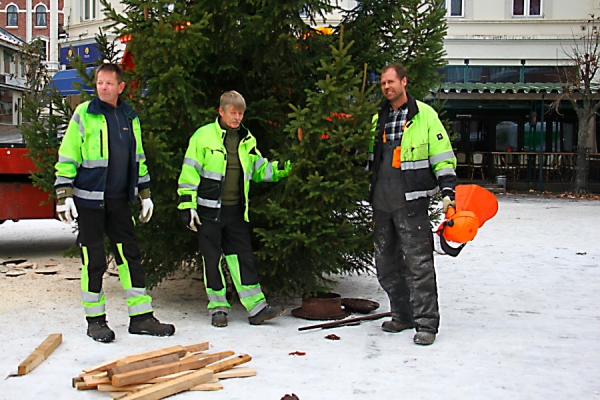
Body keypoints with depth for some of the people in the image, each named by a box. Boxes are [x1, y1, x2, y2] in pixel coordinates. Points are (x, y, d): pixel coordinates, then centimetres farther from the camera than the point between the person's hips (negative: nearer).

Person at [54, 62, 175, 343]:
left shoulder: (130, 117, 11)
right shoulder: (84, 115, -4)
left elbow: (138, 158, 19)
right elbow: (67, 157, -4)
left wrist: (145, 194, 18)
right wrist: (64, 195, -11)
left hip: (120, 199, 5)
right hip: (89, 199, -4)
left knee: (131, 256, 6)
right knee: (93, 261, 1)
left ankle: (141, 316, 14)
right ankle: (95, 320, 15)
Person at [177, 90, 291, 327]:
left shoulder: (247, 140, 11)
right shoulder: (203, 136, -5)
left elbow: (259, 169, 19)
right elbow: (190, 172, -6)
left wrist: (280, 169, 2)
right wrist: (187, 205, -10)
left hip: (236, 210, 4)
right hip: (209, 210, -4)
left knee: (243, 256, 5)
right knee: (212, 258, 4)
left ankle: (256, 307, 7)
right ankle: (218, 307, 16)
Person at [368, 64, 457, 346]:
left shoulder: (425, 115, 0)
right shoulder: (377, 119, 16)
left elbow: (442, 155, -2)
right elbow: (364, 155, 26)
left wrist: (447, 191, -11)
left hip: (411, 201, -6)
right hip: (380, 203, 6)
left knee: (418, 263, -7)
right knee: (386, 264, 10)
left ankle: (426, 323, 0)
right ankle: (402, 315, 23)